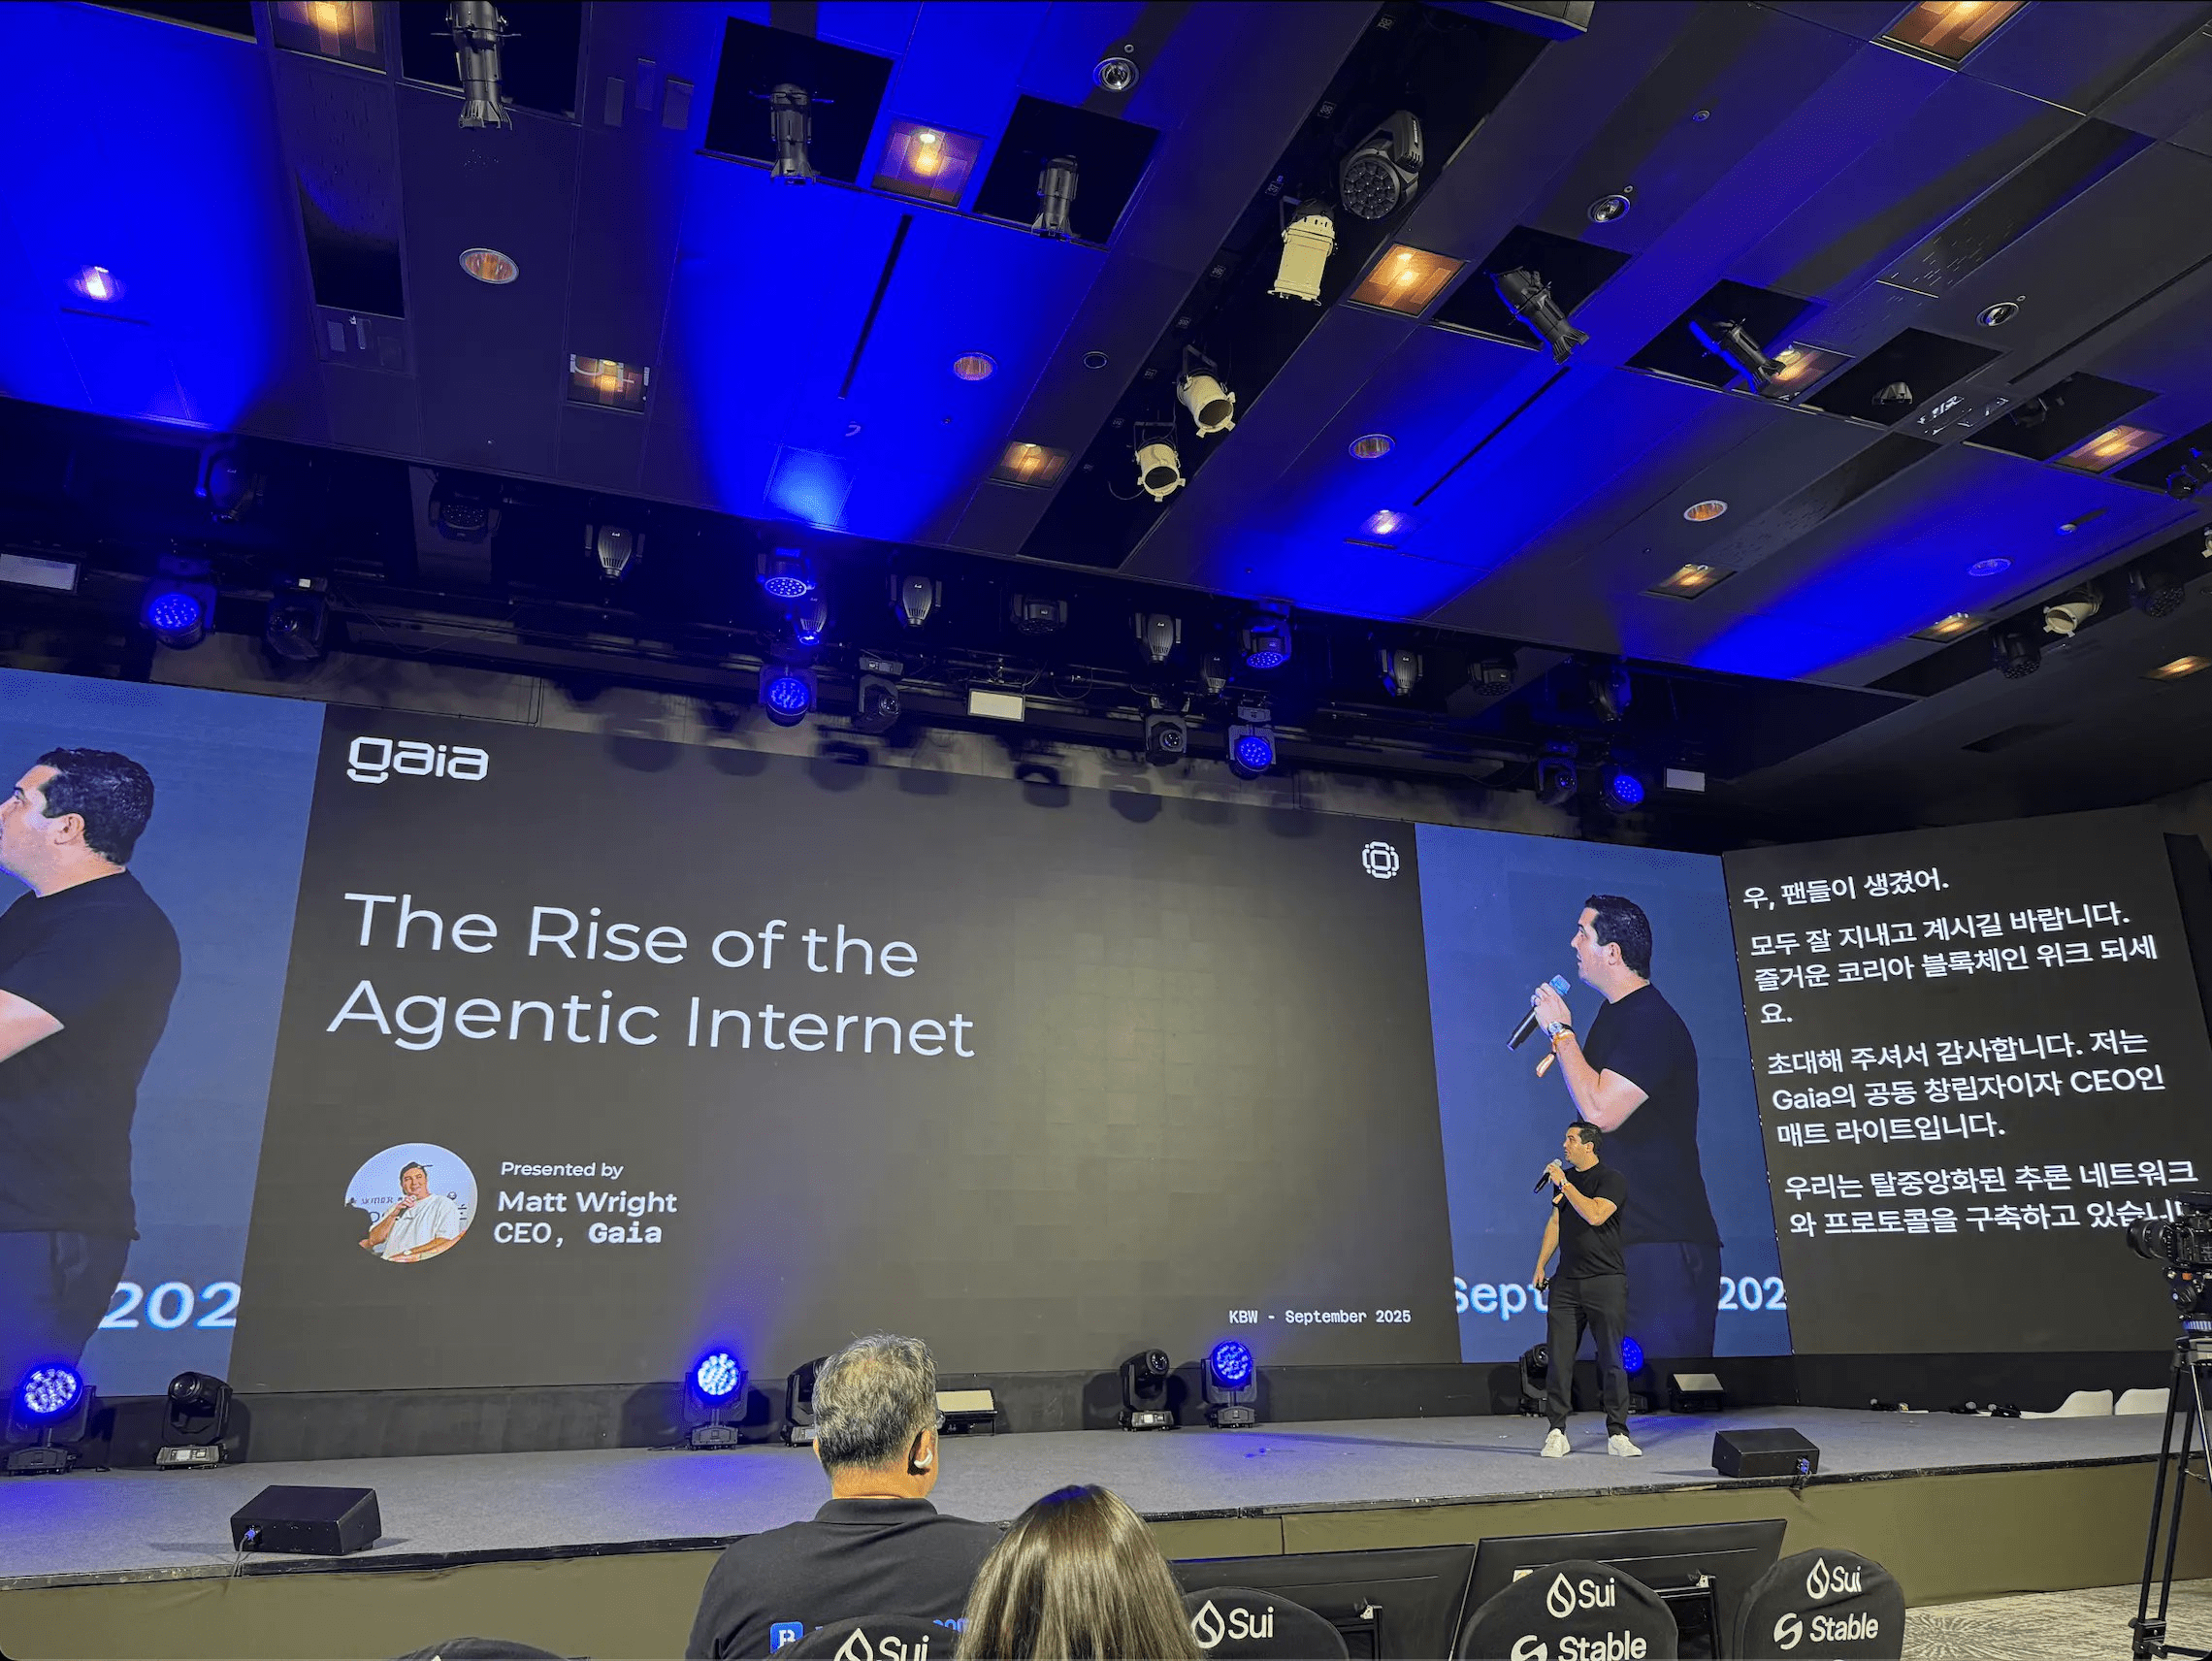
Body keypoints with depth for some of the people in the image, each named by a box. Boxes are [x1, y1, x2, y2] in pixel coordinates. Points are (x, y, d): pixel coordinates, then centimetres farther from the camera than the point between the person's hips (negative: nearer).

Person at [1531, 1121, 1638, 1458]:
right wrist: (1540, 1266, 15)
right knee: (1559, 1358, 1)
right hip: (1566, 1282, 5)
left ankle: (1617, 1434, 7)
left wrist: (1564, 1184, -14)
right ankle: (1557, 1432, 6)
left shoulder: (1612, 1179, -5)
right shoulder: (1563, 1180, 15)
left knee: (1612, 1360, -1)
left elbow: (1595, 1215, -21)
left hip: (1605, 1282, -5)